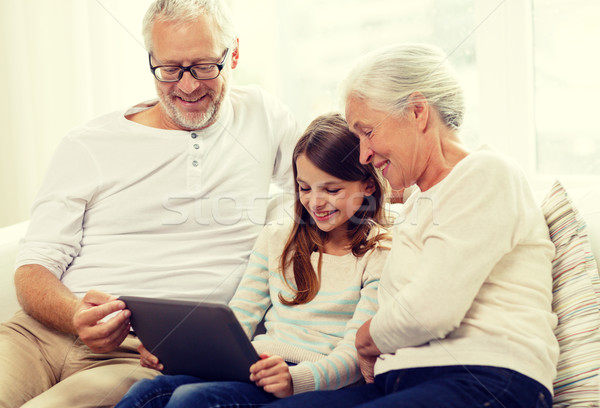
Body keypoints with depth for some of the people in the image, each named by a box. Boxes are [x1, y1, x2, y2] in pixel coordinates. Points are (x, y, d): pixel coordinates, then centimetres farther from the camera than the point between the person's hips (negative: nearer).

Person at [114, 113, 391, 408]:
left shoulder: (380, 255, 1)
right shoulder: (275, 240, 19)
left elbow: (354, 353, -8)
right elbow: (238, 319, 14)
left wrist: (295, 379, -29)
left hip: (315, 381, -5)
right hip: (252, 368, 5)